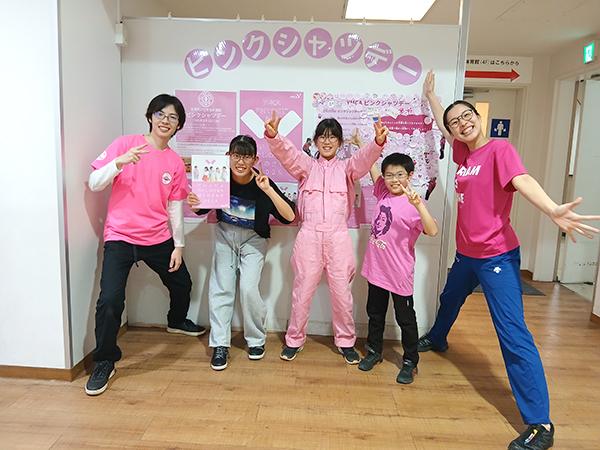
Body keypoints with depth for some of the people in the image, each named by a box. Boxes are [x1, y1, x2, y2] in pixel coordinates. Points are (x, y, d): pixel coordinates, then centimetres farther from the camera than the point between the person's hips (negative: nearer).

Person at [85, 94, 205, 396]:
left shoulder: (175, 163, 4)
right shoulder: (125, 144, -5)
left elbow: (175, 207, 7)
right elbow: (94, 184, -7)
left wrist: (179, 245, 6)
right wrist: (119, 162, -24)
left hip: (158, 238, 4)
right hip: (120, 237, -4)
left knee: (182, 283, 18)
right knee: (110, 300, -15)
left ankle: (177, 321, 52)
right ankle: (105, 362, 7)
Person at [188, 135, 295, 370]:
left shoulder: (262, 184, -22)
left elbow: (289, 216, -28)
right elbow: (201, 209, 1)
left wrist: (268, 190, -37)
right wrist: (193, 203, -22)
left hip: (253, 239, -2)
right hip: (225, 235, 3)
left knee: (248, 288, -14)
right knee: (220, 289, -2)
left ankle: (257, 340, 11)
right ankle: (220, 344, 12)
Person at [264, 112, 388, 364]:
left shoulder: (346, 168, 11)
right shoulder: (307, 166, 11)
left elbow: (365, 158, -10)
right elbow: (286, 152, -8)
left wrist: (378, 142, -33)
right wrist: (272, 135, -30)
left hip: (338, 237, 0)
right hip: (309, 236, 0)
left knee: (342, 292, 8)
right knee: (302, 290, 7)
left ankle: (345, 341, 27)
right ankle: (294, 339, 26)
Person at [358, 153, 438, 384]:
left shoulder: (413, 204, -18)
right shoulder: (383, 193, 1)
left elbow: (432, 231, -32)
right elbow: (371, 167, 15)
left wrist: (418, 205, -45)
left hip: (399, 273, -6)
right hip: (376, 268, 6)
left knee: (405, 318, 10)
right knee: (375, 313, 20)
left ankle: (410, 362, 27)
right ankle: (374, 351, 39)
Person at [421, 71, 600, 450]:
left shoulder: (499, 148, -13)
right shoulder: (463, 153, 6)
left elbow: (522, 181, -31)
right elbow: (442, 124, 24)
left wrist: (553, 211, -49)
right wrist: (431, 94, 35)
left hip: (497, 256, -8)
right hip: (466, 253, 8)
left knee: (513, 334, -10)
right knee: (449, 300, 30)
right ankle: (437, 339, 59)